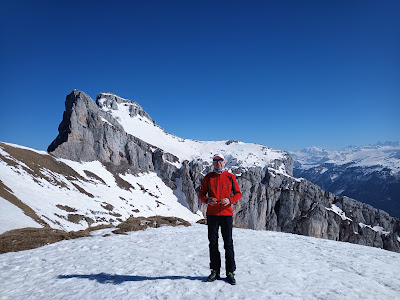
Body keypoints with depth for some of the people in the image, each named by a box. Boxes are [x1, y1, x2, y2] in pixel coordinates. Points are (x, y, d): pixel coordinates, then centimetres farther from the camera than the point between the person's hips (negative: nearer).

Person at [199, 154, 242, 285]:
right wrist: (207, 200, -13)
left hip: (226, 213, -1)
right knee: (213, 243, 8)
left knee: (228, 243, 3)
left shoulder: (230, 177, 3)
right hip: (212, 214, 1)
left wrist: (230, 200, -13)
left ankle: (230, 272, 14)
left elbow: (238, 193, 6)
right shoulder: (208, 178, 5)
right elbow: (201, 193, 9)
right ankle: (215, 271, 20)